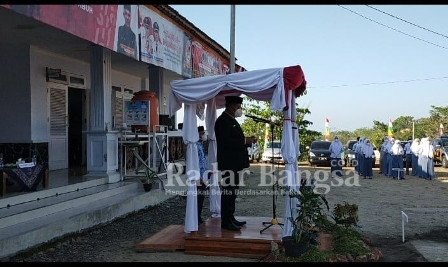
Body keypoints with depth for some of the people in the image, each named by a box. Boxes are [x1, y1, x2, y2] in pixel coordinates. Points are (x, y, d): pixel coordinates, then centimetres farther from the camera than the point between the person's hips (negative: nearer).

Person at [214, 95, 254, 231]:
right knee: (227, 192, -6)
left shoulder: (232, 120, 19)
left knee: (232, 191, 14)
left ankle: (230, 218, 21)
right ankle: (226, 221, -1)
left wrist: (246, 141, 9)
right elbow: (225, 142, -23)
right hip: (228, 163, -10)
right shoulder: (222, 121, -13)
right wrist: (244, 141, -19)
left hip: (235, 163, 10)